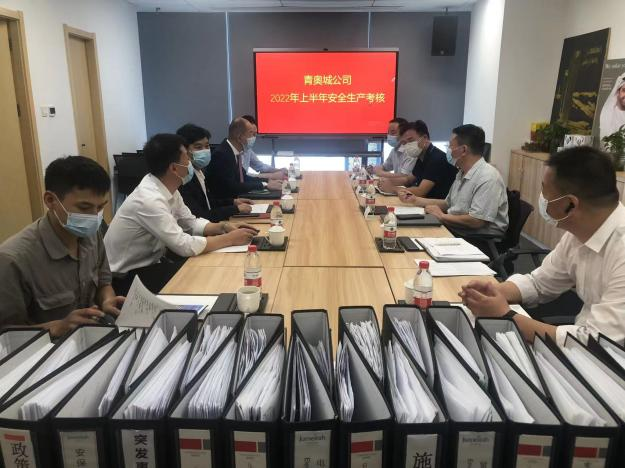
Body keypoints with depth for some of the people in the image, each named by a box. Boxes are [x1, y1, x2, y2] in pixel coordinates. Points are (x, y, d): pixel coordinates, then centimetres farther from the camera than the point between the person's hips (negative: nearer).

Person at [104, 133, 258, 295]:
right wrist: (230, 239, -20)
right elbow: (185, 246, -30)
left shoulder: (168, 189, -3)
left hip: (149, 262, 8)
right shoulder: (149, 199, -29)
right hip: (127, 276, -8)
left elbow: (191, 224, 7)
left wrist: (223, 227, -9)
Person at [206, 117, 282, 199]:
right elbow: (232, 187, -24)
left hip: (233, 199, 7)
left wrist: (268, 181, -2)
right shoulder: (221, 154, -18)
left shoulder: (237, 152, 4)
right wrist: (265, 185, -21)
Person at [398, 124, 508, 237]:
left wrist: (442, 216, -13)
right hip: (456, 230, 8)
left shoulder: (488, 178, -19)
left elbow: (476, 221, -25)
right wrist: (415, 200, 15)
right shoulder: (462, 173, 11)